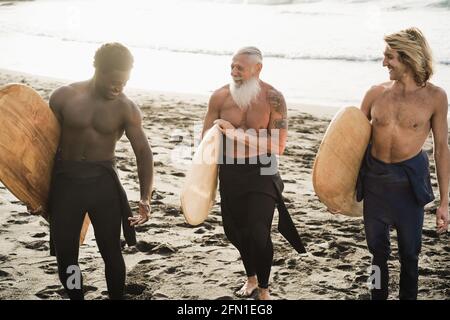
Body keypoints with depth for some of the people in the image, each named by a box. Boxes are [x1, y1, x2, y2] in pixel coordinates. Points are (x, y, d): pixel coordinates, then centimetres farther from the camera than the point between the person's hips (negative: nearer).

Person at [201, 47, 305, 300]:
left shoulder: (273, 98, -13)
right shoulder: (221, 96, -5)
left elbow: (278, 146, -18)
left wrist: (239, 134, -23)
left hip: (261, 173, -4)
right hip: (230, 172, 4)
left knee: (258, 234, -11)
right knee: (234, 230, 15)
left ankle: (264, 288, 15)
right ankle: (251, 277, 43)